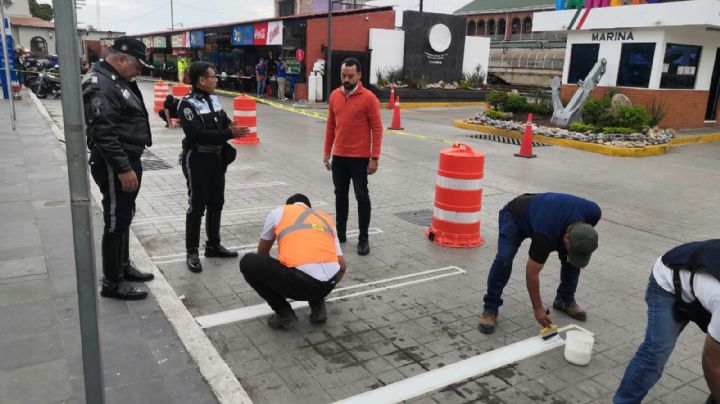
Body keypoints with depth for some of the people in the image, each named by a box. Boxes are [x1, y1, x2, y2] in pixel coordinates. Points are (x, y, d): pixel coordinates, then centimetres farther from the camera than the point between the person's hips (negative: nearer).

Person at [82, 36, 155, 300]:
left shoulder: (118, 80, 15)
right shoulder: (100, 85, -19)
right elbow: (103, 133, -26)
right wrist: (122, 168, -27)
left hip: (129, 160, 11)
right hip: (114, 165, -11)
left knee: (124, 217, 19)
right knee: (115, 221, -3)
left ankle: (123, 266, 34)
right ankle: (112, 283, 7)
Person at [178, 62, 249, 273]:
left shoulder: (214, 99, 9)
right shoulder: (187, 104, -15)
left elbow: (224, 121, 17)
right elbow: (198, 134, -25)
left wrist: (231, 125, -8)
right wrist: (229, 134, -26)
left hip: (216, 158, 8)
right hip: (197, 160, -8)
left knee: (216, 204, 15)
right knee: (197, 206, -3)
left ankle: (213, 245, 29)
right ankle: (192, 252, 9)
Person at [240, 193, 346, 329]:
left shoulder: (278, 212, 18)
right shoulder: (327, 218, 26)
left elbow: (262, 253, 33)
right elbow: (341, 266, 24)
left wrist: (269, 279, 53)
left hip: (300, 283, -5)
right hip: (328, 285, 5)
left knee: (248, 262, 15)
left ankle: (284, 313, 11)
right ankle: (318, 307, 21)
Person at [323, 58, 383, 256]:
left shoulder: (368, 98, -10)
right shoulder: (335, 95, 6)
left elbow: (377, 129, -10)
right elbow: (330, 126, 12)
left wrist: (375, 158, -14)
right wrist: (327, 152, 11)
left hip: (360, 158, -5)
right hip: (339, 156, 5)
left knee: (362, 197, 2)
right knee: (340, 195, 13)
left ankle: (363, 238, 10)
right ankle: (340, 232, 26)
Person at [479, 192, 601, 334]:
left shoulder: (592, 213, -30)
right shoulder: (545, 235, -42)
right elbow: (532, 273, -30)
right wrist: (538, 309, -23)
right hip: (515, 215, -5)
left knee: (571, 259, -8)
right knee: (504, 259, -27)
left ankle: (565, 300, 15)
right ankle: (490, 309, -13)